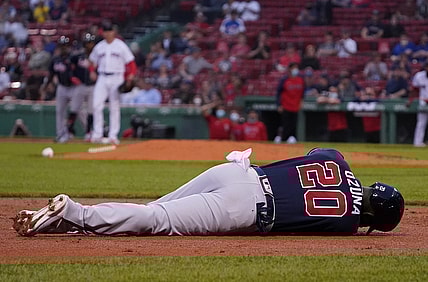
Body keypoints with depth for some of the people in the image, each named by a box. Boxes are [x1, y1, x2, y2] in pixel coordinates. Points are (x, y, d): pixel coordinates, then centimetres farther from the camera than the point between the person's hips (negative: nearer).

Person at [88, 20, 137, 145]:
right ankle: (97, 134, -4)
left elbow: (130, 62, 0)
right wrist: (92, 71, -1)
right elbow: (93, 61, 19)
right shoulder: (99, 46, 12)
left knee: (115, 107, -2)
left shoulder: (121, 46, 2)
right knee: (97, 105, -8)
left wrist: (131, 74, -16)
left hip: (117, 78, -3)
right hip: (102, 78, 3)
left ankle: (113, 136, 2)